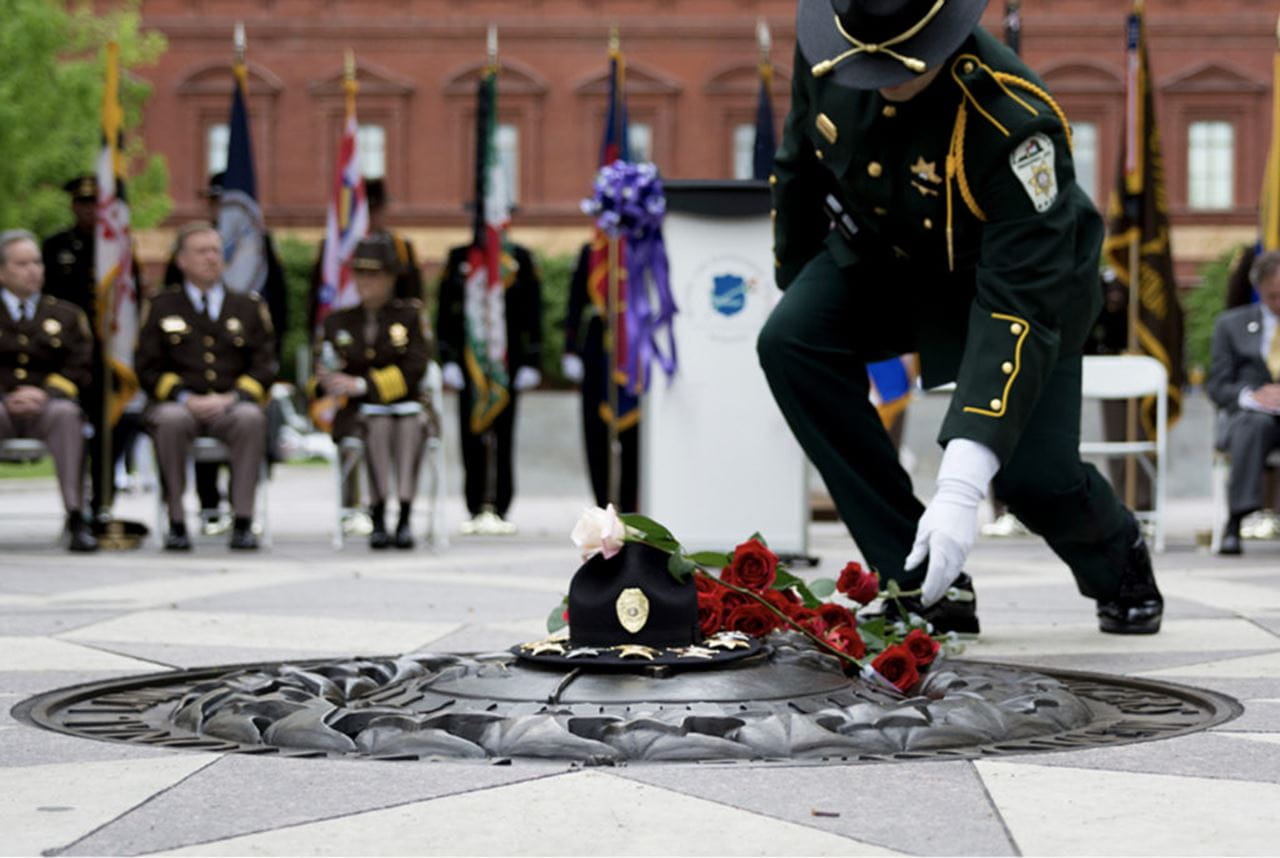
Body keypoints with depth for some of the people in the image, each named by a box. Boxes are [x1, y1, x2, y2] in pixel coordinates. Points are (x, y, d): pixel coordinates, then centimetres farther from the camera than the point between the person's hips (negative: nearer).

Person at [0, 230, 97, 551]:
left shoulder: (67, 315, 20)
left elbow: (80, 368, 7)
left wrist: (46, 393, -14)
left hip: (46, 406, 1)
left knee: (66, 412, -36)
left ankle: (75, 517, -41)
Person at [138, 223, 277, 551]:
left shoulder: (249, 307, 16)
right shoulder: (161, 307, 13)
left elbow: (264, 365, 8)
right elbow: (149, 369, 6)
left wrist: (232, 398, -11)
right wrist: (186, 398, -12)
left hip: (231, 405, 1)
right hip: (178, 404, -1)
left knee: (251, 418, -35)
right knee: (170, 420, -37)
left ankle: (242, 522, -32)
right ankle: (176, 522, -28)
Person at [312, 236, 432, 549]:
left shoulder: (409, 315, 8)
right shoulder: (338, 321, 14)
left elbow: (414, 371, -6)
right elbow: (321, 378, 12)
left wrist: (362, 385, -15)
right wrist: (328, 382, -14)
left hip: (405, 407, -1)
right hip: (356, 413, 1)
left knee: (411, 418, -36)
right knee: (378, 422, -34)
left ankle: (405, 516, -42)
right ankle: (378, 517, -35)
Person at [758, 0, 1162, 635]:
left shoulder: (1014, 123, -38)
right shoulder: (826, 52, -23)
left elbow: (1019, 307, -41)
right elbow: (800, 160, 0)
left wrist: (958, 488, -48)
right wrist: (799, 290, 12)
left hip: (1028, 271, -5)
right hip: (885, 255, 5)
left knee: (1031, 472, -18)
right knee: (790, 341, -22)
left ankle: (1119, 566, 23)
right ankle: (921, 585, -14)